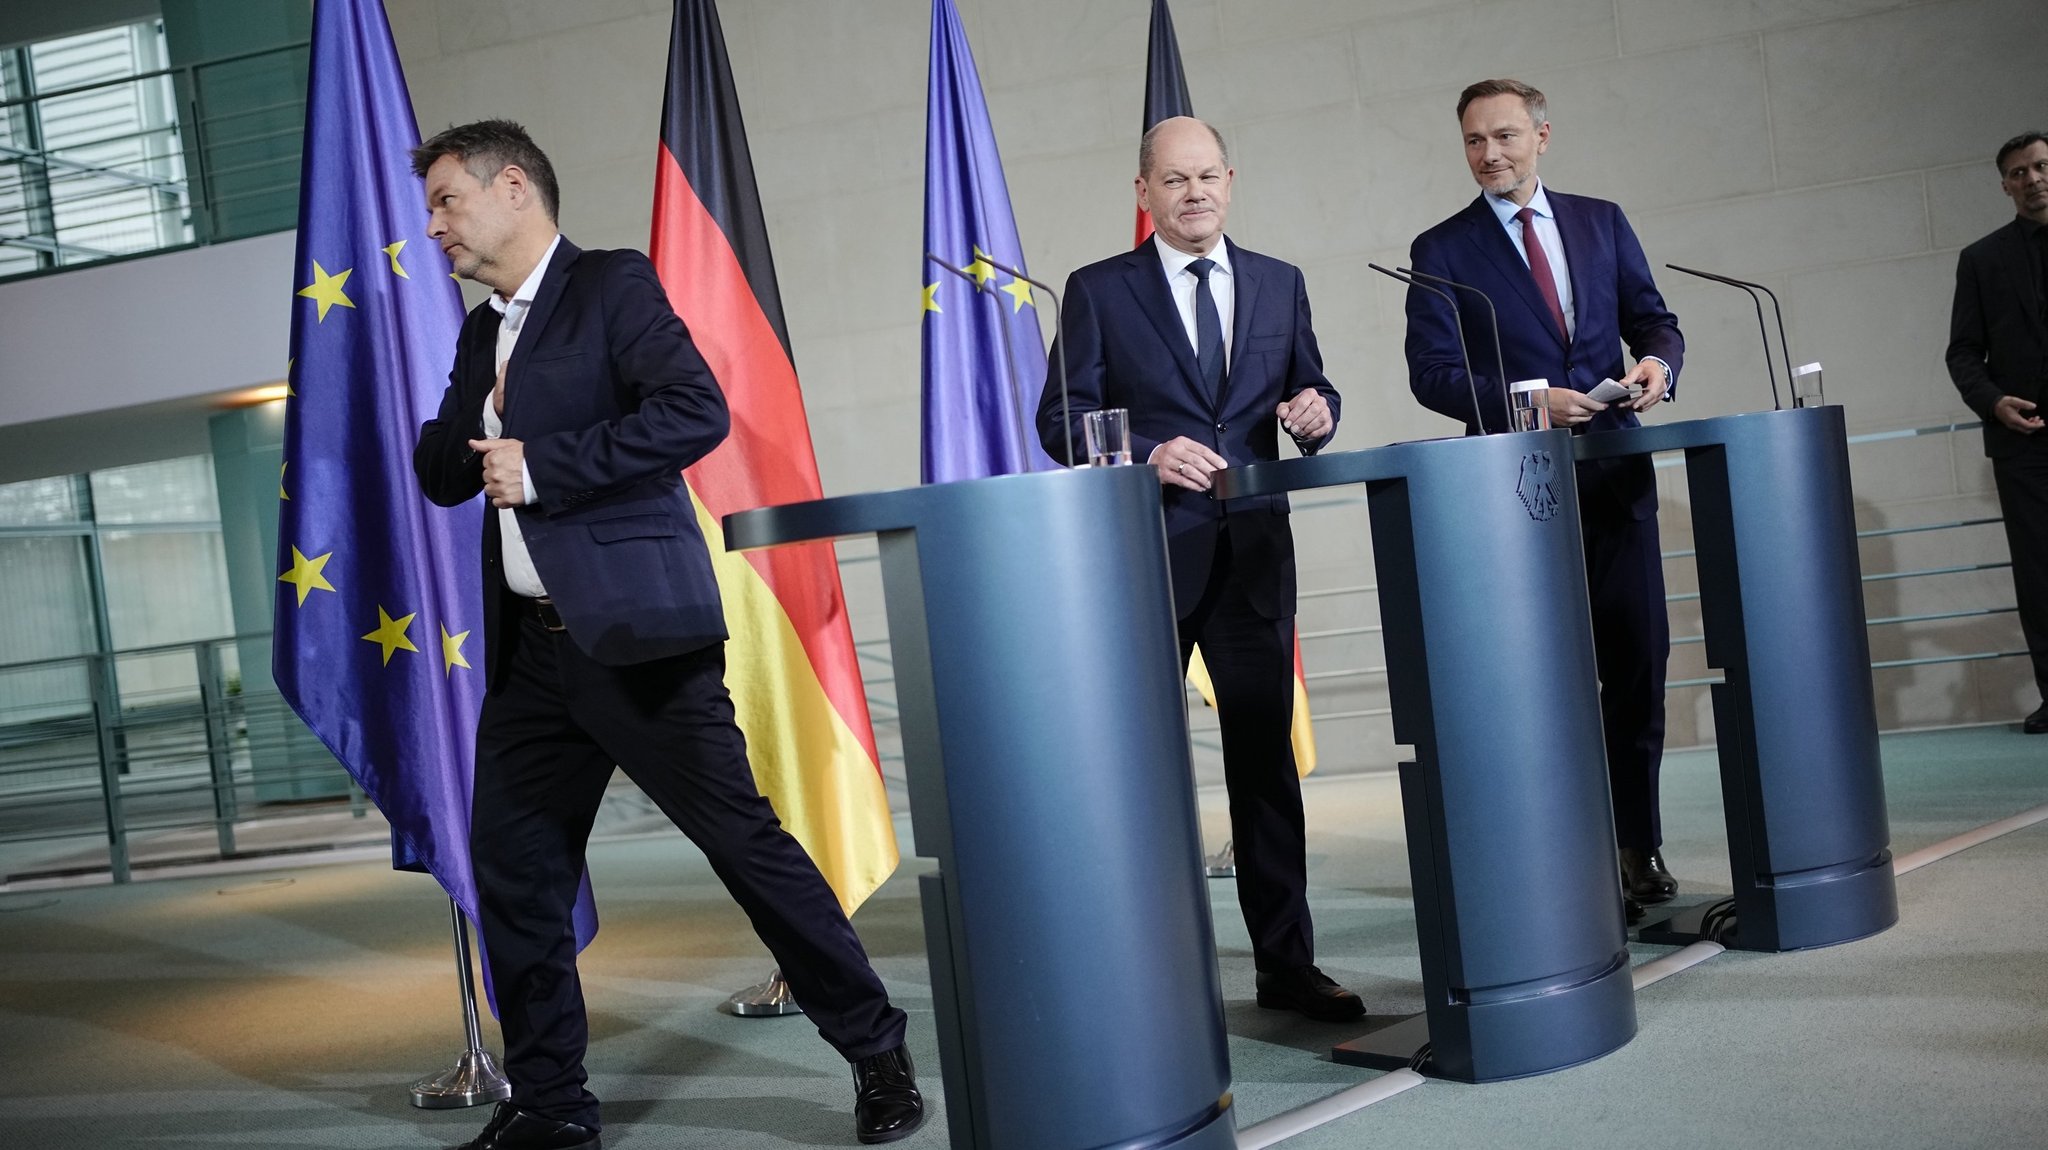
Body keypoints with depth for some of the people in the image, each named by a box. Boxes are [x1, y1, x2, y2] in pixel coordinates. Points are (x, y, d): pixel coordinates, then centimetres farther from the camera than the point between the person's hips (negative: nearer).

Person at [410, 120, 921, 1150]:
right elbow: (441, 472, 19)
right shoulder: (483, 331, 19)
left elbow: (696, 411, -19)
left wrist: (543, 466, -17)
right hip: (531, 646, 8)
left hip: (635, 634, -8)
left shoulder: (612, 287, -5)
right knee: (509, 864, 7)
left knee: (746, 840, -4)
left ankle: (876, 1054, 11)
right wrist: (471, 442, -4)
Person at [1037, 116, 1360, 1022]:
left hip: (1253, 553, 3)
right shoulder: (1099, 291, 2)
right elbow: (1060, 419, -2)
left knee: (1266, 759, 7)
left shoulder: (1279, 284, 12)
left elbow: (1312, 392, 16)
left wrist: (1314, 411, -8)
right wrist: (1148, 456, -18)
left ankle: (1286, 964, 16)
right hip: (1144, 556, -3)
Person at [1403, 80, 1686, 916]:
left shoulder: (1602, 222, 13)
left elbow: (1652, 319, 14)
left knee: (1638, 659, 4)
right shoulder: (1442, 251, 2)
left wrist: (1658, 359, -9)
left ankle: (1638, 846, 18)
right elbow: (1432, 374, -5)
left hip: (1615, 473, 3)